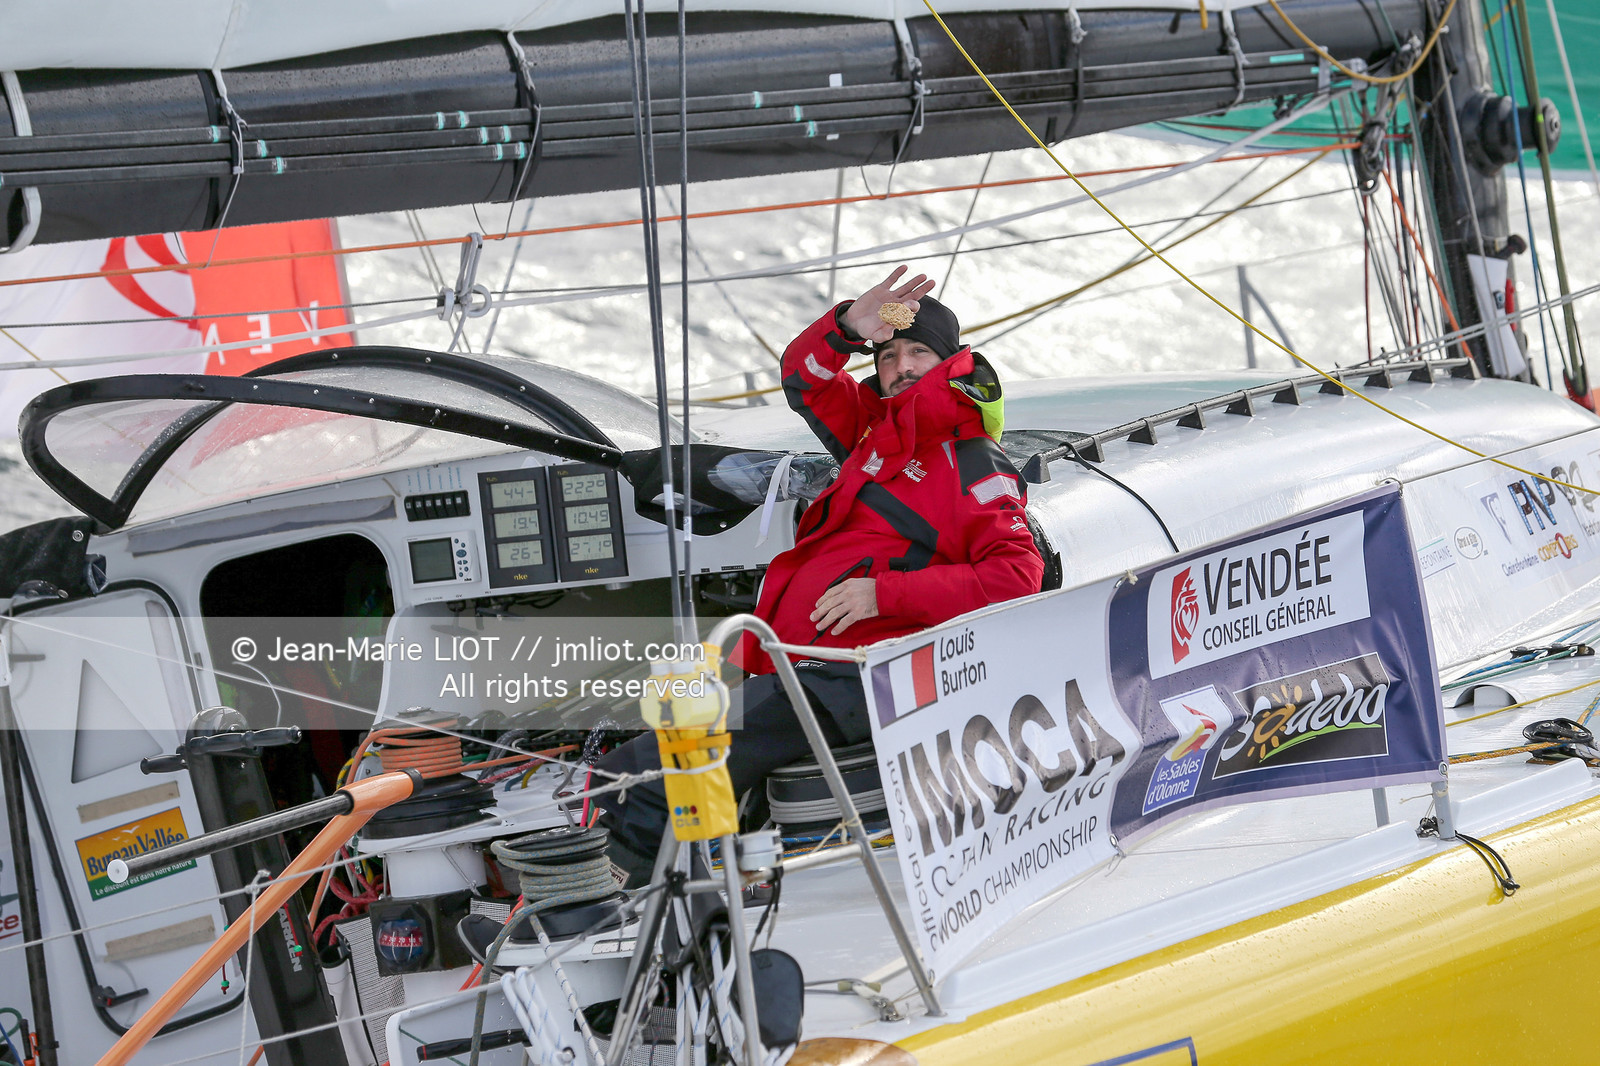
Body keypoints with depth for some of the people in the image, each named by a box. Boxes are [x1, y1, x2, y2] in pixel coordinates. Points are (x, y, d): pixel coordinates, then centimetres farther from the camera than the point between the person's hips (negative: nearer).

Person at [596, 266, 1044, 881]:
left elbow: (1015, 577, -13)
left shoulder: (974, 467, -1)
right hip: (783, 661, 9)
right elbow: (804, 376, 29)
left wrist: (885, 593, -17)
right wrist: (848, 327, 5)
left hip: (850, 682, -9)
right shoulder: (877, 430, 21)